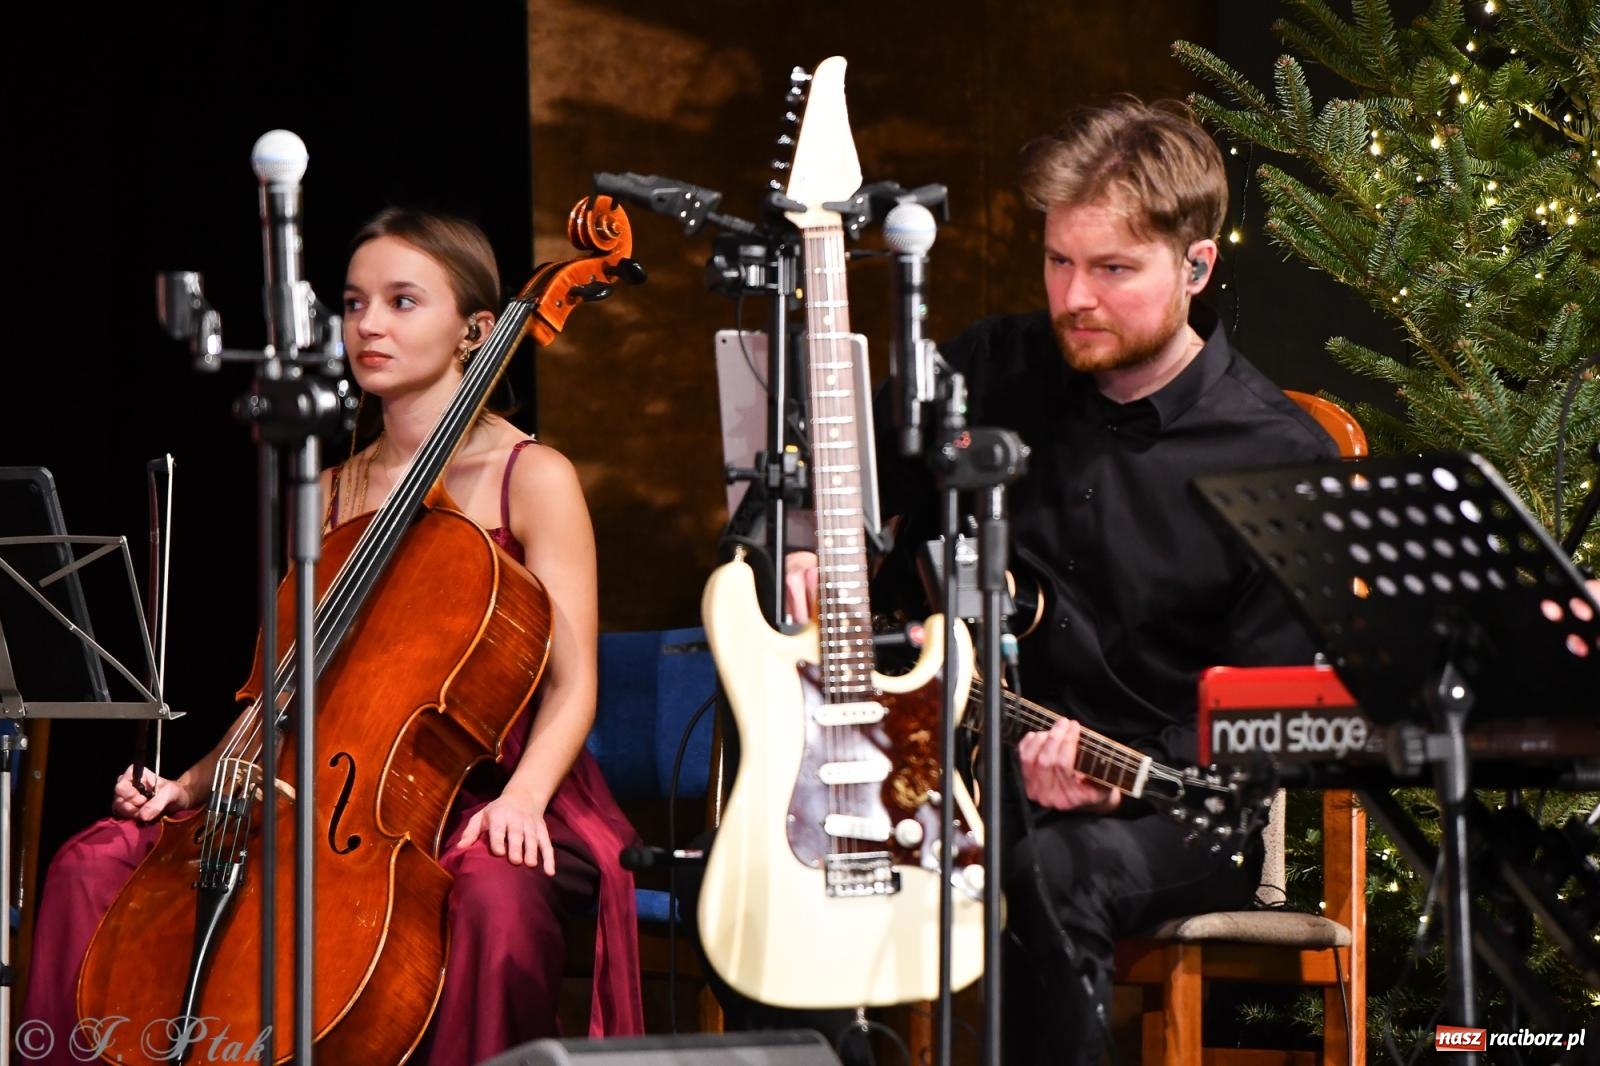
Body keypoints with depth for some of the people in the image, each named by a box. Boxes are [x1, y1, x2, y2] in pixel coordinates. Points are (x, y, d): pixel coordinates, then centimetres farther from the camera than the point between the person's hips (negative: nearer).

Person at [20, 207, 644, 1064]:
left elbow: (571, 684, -8)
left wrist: (522, 798, -26)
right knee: (95, 865, -12)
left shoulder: (531, 479, 0)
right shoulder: (331, 496, 16)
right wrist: (192, 782, 0)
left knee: (495, 893, -42)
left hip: (483, 797, -5)